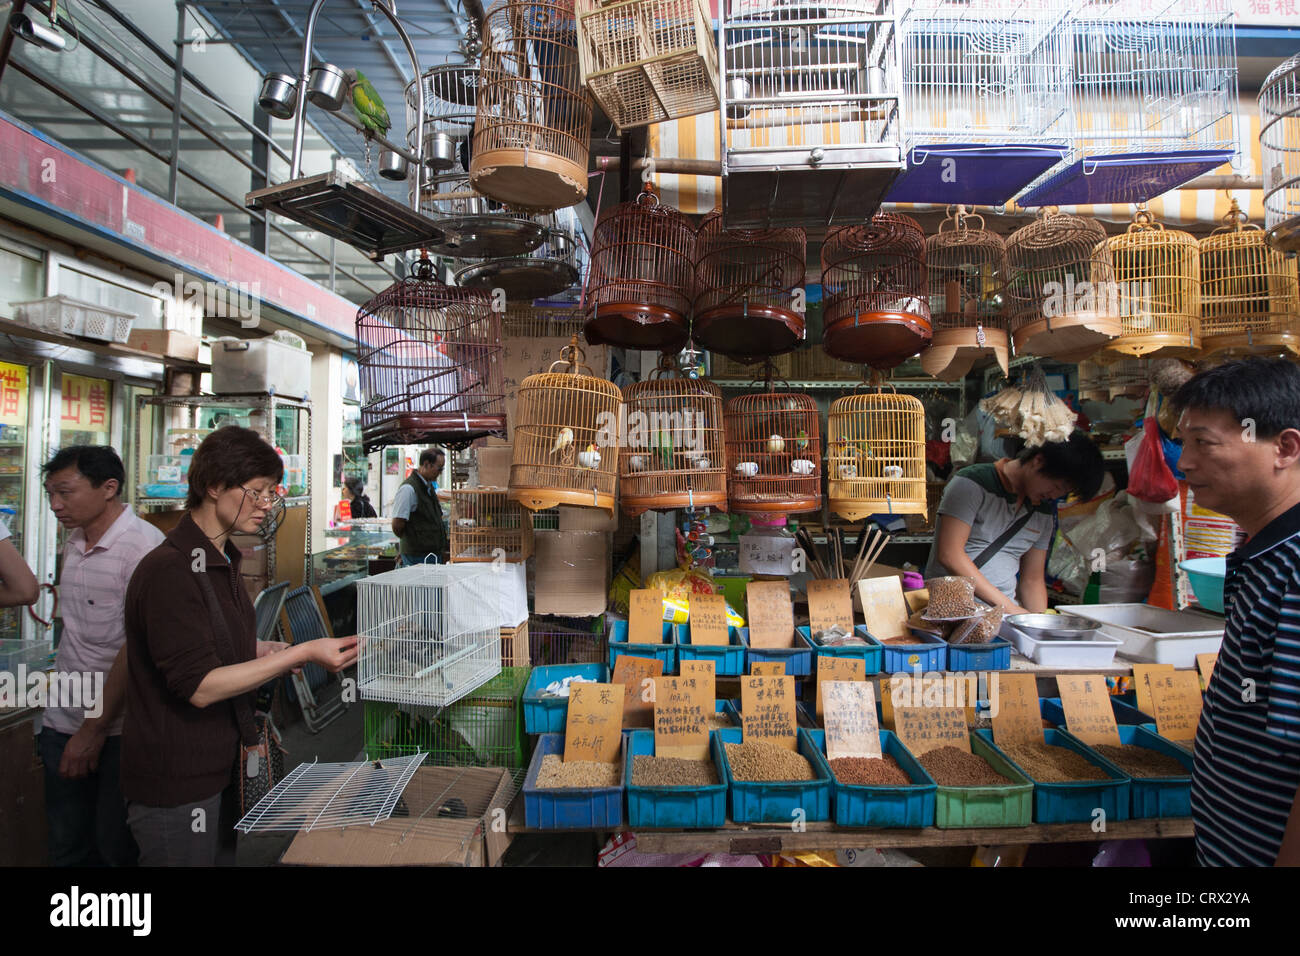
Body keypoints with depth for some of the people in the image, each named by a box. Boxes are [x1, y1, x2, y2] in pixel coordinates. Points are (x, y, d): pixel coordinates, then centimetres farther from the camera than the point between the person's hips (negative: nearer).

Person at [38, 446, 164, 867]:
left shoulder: (142, 546, -18)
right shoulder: (75, 543, 8)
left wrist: (95, 730, -16)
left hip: (115, 730, -7)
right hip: (62, 721, 7)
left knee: (116, 846, 6)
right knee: (66, 847, 16)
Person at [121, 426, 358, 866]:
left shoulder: (222, 561, 8)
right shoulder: (169, 570, -22)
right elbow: (199, 686, -24)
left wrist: (274, 650, 1)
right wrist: (301, 653, -26)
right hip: (175, 784, -9)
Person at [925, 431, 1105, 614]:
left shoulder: (1044, 513, 14)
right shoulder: (972, 483, -9)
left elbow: (1033, 580, 18)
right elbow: (949, 555, -17)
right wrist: (1007, 606, -16)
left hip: (1006, 608, 7)